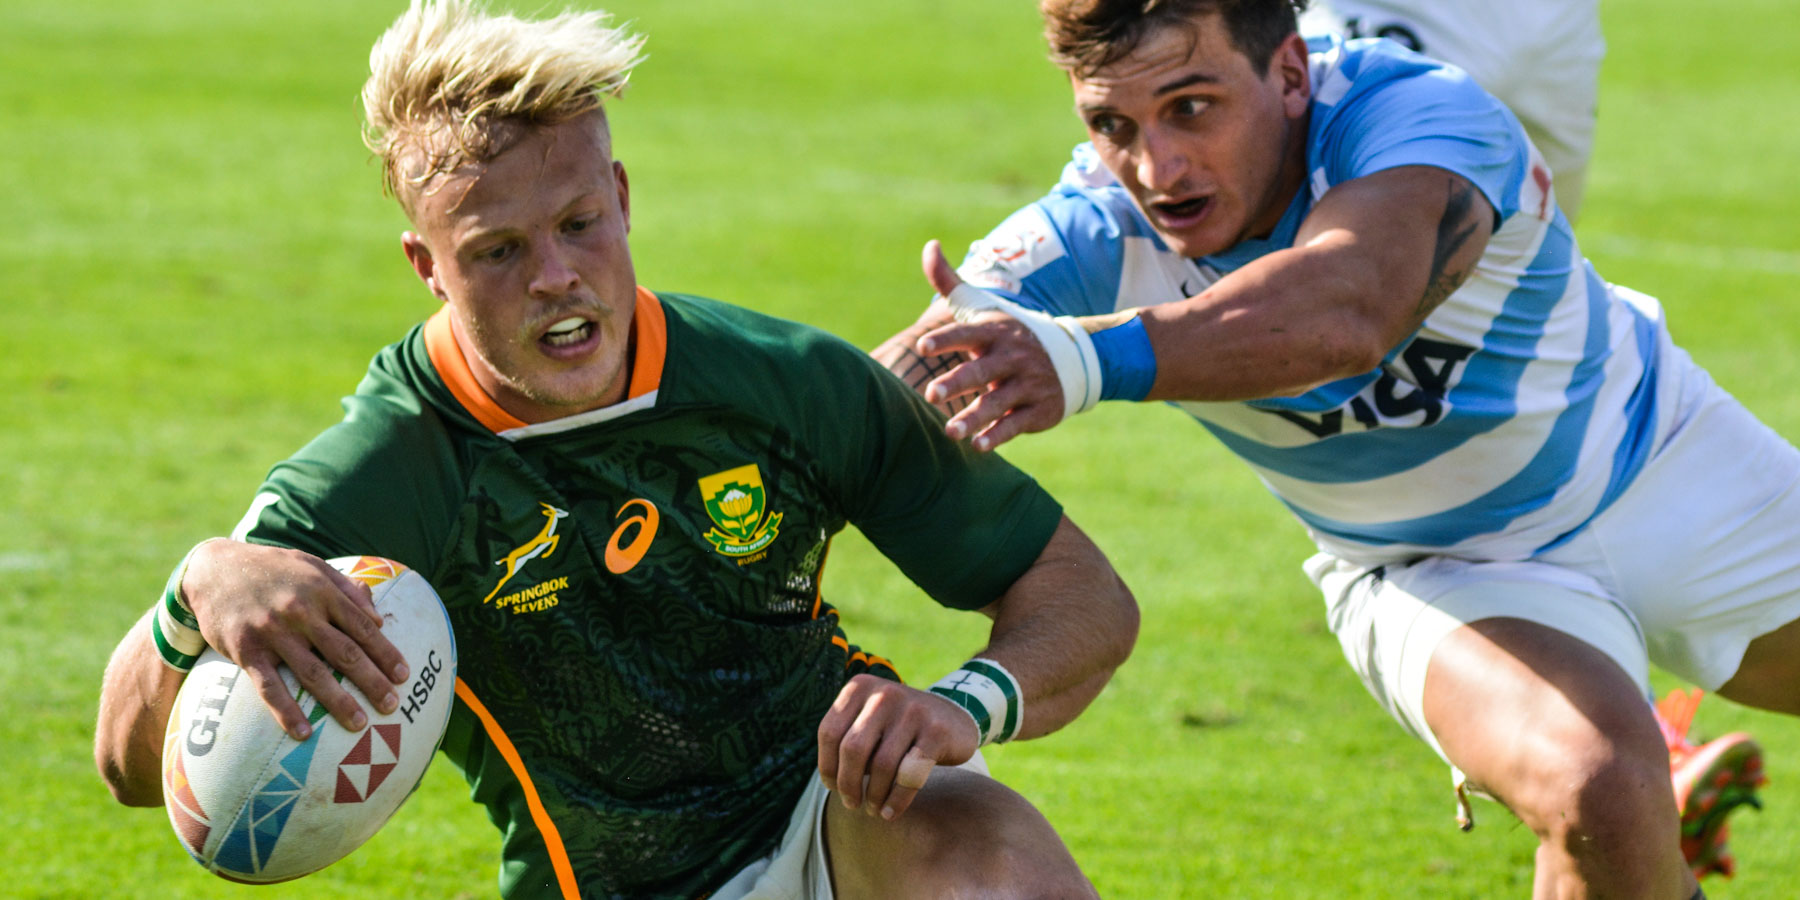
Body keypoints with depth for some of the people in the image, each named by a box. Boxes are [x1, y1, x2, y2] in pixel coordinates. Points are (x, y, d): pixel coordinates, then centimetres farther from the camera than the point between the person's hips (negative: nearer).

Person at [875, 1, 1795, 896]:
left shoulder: (1421, 110, -34)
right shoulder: (1091, 237, -24)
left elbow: (1349, 308, -55)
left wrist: (1092, 357, -70)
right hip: (1437, 572, 0)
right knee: (1597, 794, -28)